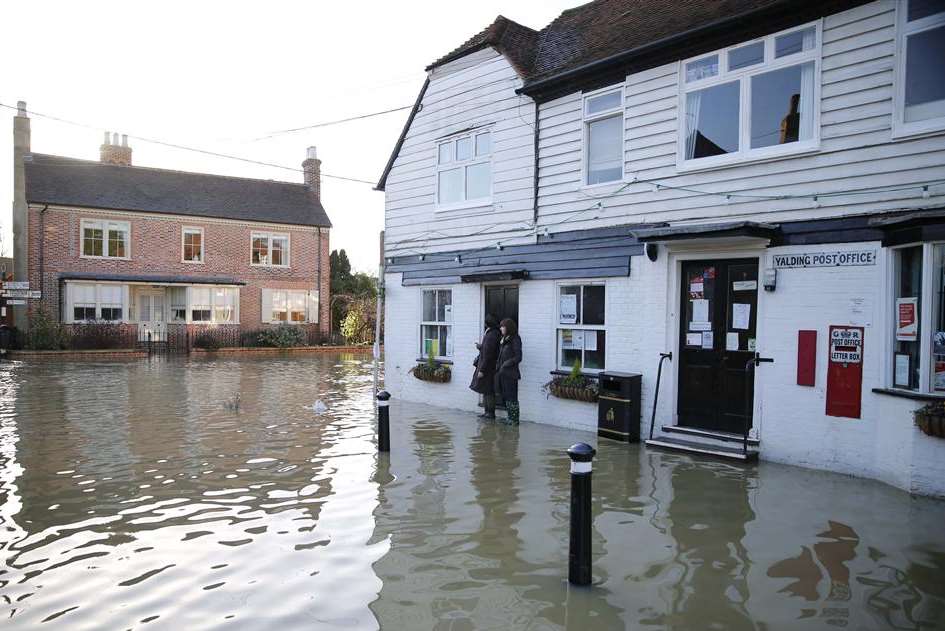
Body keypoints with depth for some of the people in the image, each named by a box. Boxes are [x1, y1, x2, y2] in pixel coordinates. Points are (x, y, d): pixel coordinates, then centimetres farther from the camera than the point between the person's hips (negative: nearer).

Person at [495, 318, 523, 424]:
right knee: (505, 395, 12)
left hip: (510, 373, -9)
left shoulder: (515, 340, -11)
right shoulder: (504, 339, 15)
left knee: (511, 396, -3)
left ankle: (514, 419, 6)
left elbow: (518, 358, -14)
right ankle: (510, 417, 20)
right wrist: (498, 365, 8)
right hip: (502, 372, 9)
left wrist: (506, 364, -17)